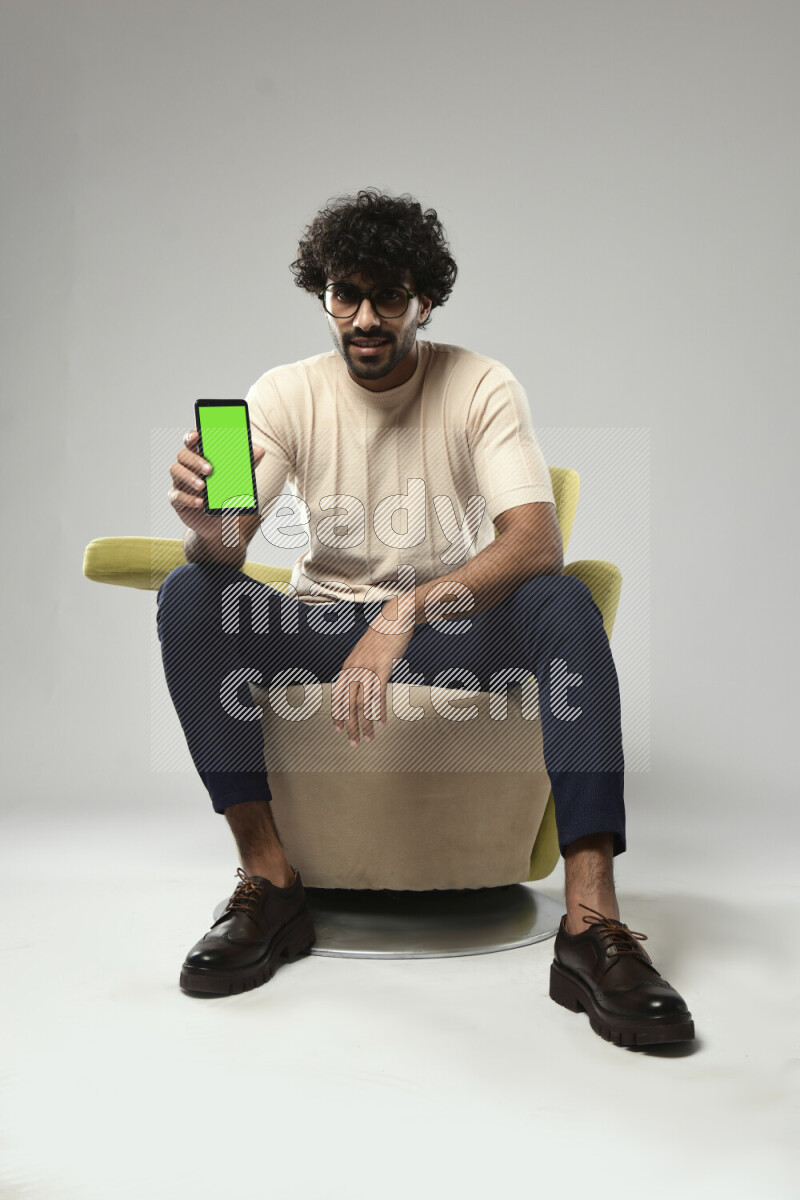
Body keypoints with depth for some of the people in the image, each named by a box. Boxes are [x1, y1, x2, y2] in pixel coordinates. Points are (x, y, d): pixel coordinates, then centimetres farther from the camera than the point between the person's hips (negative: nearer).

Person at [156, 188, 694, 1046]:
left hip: (458, 628, -1)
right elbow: (227, 547, -16)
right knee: (188, 594, -24)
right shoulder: (287, 393, -4)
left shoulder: (482, 387, -9)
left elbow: (537, 543, -25)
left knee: (564, 602, -31)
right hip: (324, 625, 2)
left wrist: (409, 609, -41)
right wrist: (206, 523, -42)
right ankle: (269, 880, -21)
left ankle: (590, 922, -36)